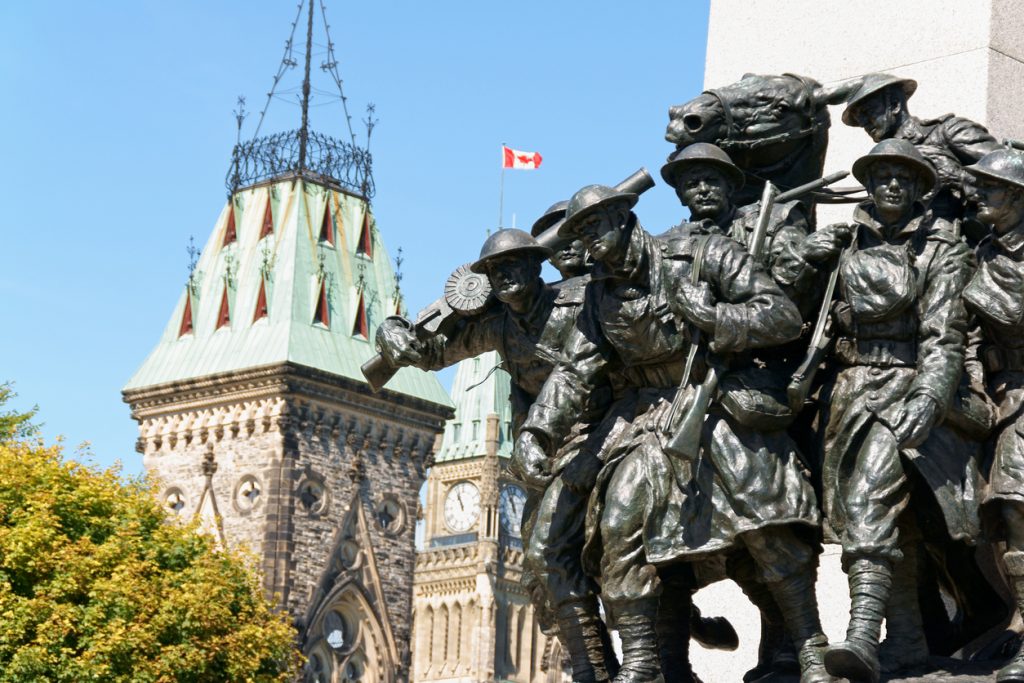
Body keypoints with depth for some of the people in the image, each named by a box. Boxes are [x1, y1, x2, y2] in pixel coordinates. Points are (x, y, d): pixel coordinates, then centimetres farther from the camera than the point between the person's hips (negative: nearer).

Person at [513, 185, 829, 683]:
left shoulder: (702, 254, -8)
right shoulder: (602, 296, 6)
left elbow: (784, 317, -11)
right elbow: (573, 371, 2)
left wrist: (712, 320, -23)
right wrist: (535, 432, -12)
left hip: (720, 404, -4)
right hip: (646, 420, 4)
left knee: (765, 520, -17)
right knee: (619, 524, -12)